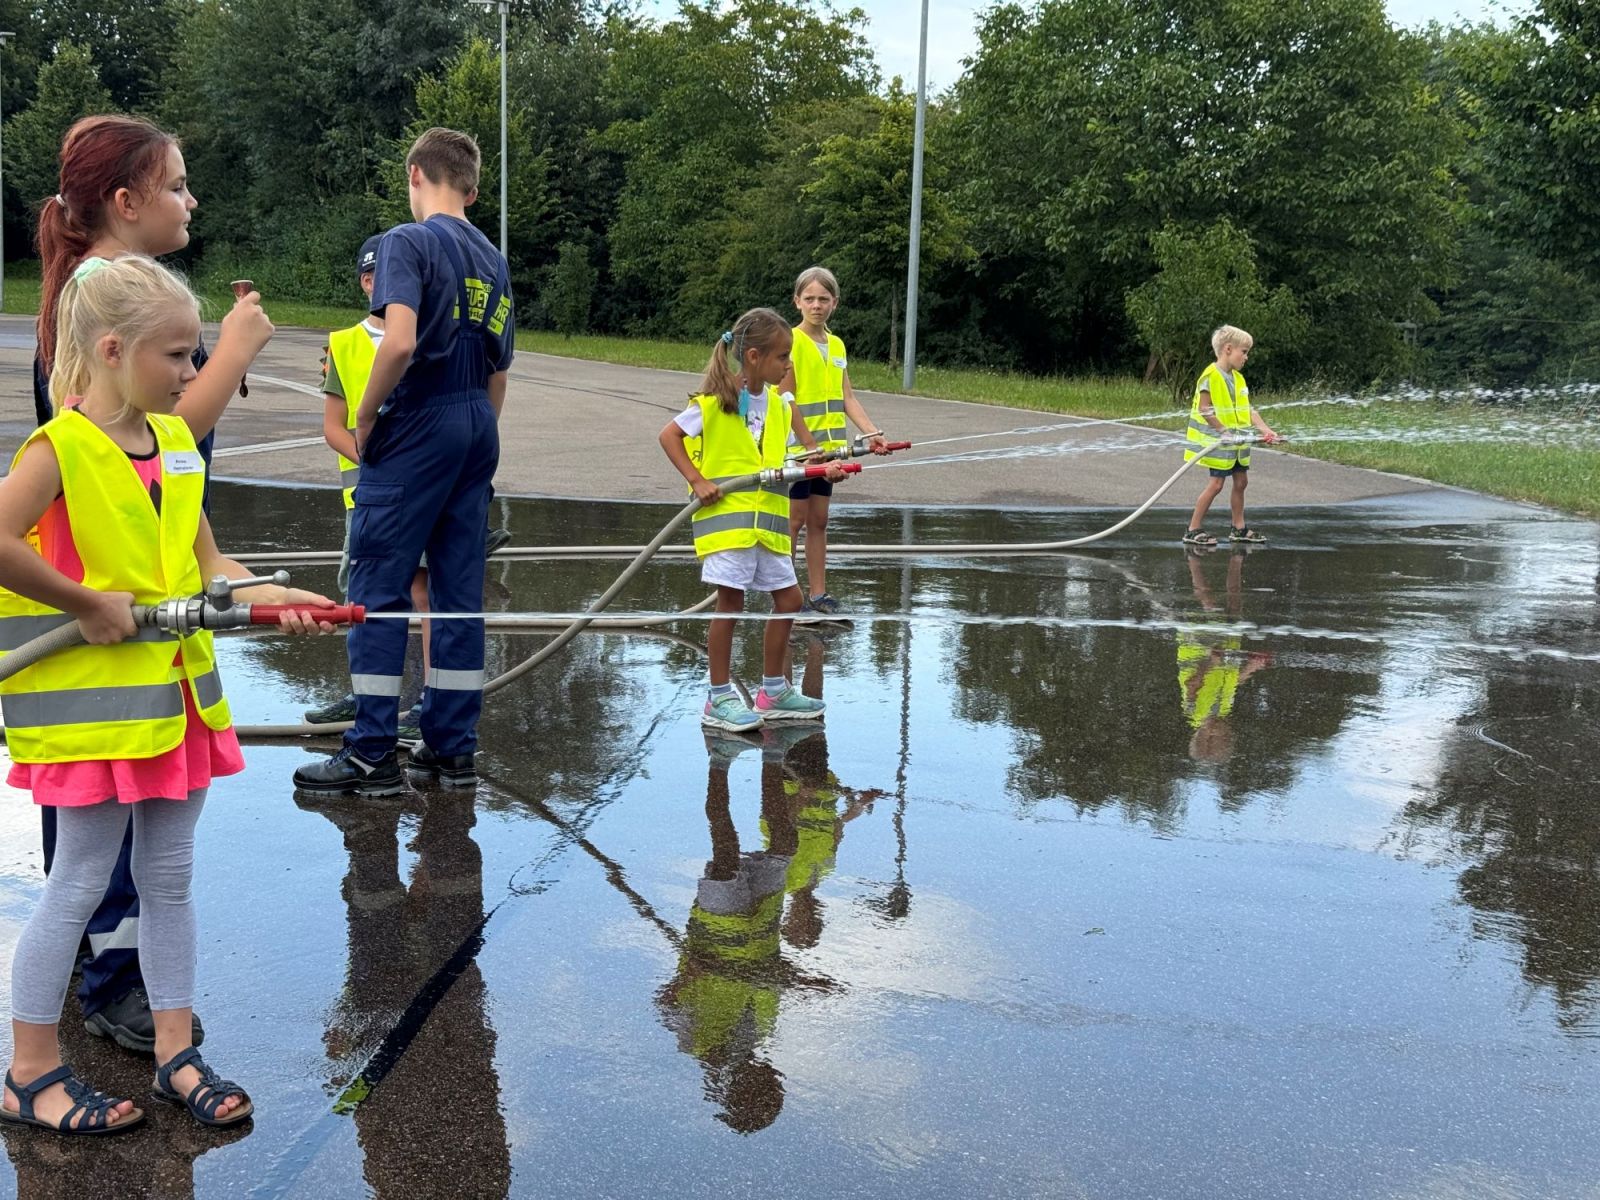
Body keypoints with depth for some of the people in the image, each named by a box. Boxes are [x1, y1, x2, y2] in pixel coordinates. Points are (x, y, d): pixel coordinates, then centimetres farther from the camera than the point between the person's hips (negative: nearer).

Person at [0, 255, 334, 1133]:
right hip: (93, 701, -7)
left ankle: (175, 1053, 26)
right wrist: (87, 604, -21)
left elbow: (208, 564, 10)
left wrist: (272, 596, -6)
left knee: (169, 878, 14)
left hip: (176, 692, 7)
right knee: (79, 884, 4)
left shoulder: (175, 442, 8)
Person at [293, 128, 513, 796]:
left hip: (417, 427, -7)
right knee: (459, 592, 9)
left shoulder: (408, 241, -8)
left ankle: (372, 755, 3)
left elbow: (400, 341, -23)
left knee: (378, 588, -1)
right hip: (477, 429, 7)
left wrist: (366, 419, -11)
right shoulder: (493, 261, 15)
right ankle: (452, 749, 15)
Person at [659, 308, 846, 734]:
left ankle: (773, 691, 24)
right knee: (730, 601, -3)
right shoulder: (716, 402, -10)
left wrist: (823, 467, -9)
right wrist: (697, 480, -16)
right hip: (726, 517, -7)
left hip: (768, 519, 7)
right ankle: (719, 699, 8)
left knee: (788, 598, 10)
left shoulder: (778, 403, 9)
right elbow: (669, 435, -9)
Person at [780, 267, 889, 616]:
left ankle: (817, 594, 18)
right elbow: (787, 399, -15)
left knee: (818, 520, 11)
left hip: (828, 446, 6)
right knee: (795, 519, -2)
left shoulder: (837, 345, 11)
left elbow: (847, 397, 9)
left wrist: (872, 432, -3)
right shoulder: (791, 342, -10)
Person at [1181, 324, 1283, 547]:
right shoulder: (1210, 376, -16)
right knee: (1216, 483, -7)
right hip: (1217, 442, -8)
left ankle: (1239, 528, 23)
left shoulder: (1238, 378, 10)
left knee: (1241, 481, 12)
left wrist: (1265, 429, -1)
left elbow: (1248, 410, 10)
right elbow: (1204, 410, -20)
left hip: (1237, 442, 8)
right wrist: (1224, 431, -23)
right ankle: (1193, 530, 1)